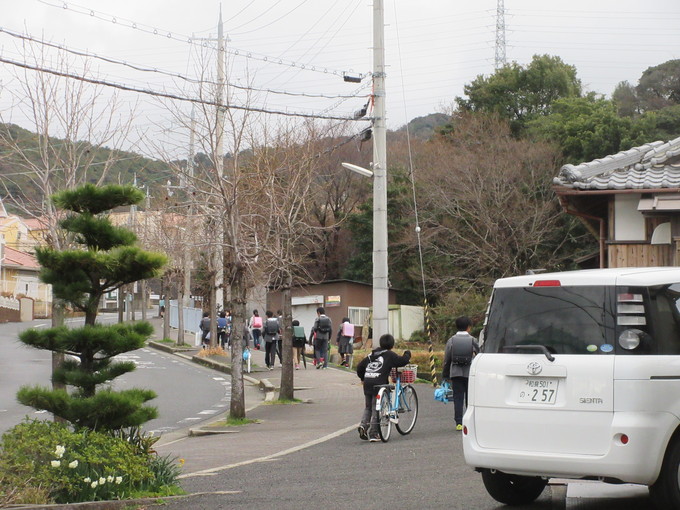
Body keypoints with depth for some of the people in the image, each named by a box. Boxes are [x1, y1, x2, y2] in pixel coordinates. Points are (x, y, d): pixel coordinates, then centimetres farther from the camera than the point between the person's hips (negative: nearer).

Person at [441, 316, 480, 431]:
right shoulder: (472, 340, -2)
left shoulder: (451, 340, 1)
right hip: (470, 373, -1)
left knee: (458, 398, 3)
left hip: (456, 373, 1)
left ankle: (459, 423, -1)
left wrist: (445, 376, 11)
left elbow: (446, 360, 3)